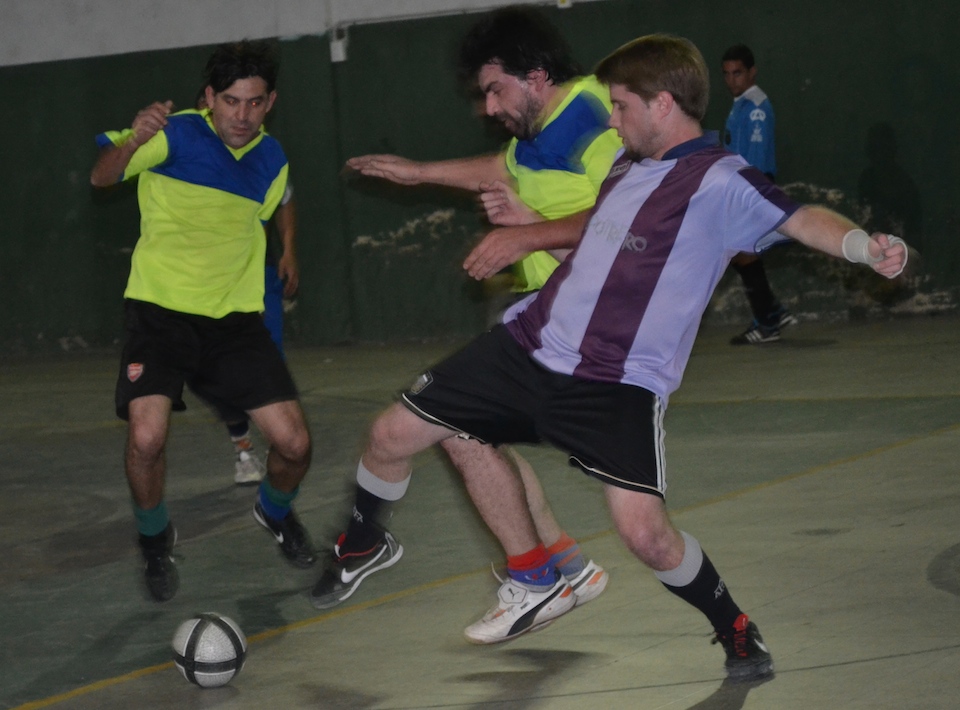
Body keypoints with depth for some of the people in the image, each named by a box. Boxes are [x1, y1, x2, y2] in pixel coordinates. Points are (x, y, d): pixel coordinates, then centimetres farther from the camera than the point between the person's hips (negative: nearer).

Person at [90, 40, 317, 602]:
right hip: (161, 309, -4)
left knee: (294, 443, -5)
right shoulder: (176, 135, -10)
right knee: (147, 436, -25)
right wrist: (133, 140, -38)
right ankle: (156, 541, 6)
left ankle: (276, 512, 31)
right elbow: (101, 177, -20)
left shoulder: (273, 160, 6)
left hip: (235, 318, 4)